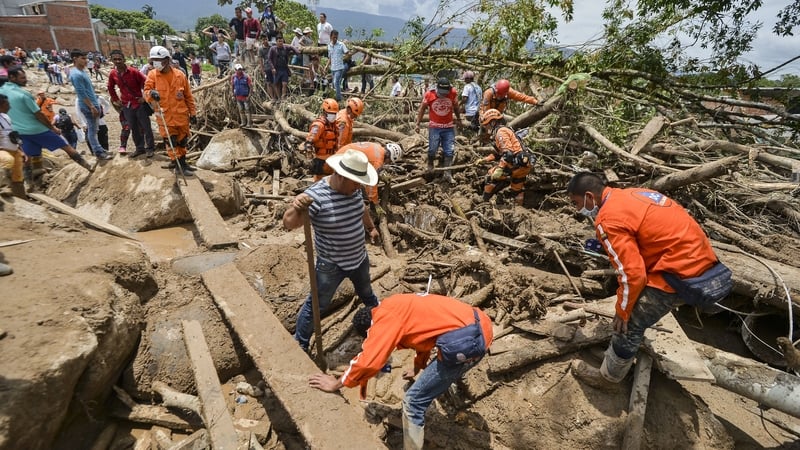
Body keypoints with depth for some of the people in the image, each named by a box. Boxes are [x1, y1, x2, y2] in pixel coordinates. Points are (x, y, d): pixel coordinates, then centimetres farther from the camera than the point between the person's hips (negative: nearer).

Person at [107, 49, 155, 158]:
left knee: (146, 127, 1)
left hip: (139, 103, -4)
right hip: (126, 106, 4)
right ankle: (140, 148, 21)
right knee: (134, 128, 11)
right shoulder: (112, 74, 0)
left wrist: (145, 97, -7)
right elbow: (110, 88, 16)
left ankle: (150, 147, 12)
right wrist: (116, 100, 12)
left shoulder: (133, 71, -12)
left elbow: (145, 83, -5)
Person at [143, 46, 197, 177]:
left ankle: (180, 161, 29)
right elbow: (146, 91, -5)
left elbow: (188, 96, 5)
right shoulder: (152, 75, -1)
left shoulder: (179, 75, -1)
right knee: (171, 141, 0)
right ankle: (179, 164, 9)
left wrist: (193, 113, 5)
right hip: (165, 116, -1)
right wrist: (151, 93, -30)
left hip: (181, 114, 1)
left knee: (182, 140, 12)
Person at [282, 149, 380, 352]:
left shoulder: (354, 189, -9)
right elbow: (289, 224, -35)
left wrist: (371, 228, 29)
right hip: (331, 266, -6)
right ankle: (299, 344, 33)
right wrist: (296, 208, -57)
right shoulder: (316, 196, -30)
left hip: (360, 258, 6)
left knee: (366, 293, 32)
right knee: (316, 305, 10)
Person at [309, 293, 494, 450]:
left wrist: (336, 384, 4)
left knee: (413, 402, 3)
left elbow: (369, 360, -11)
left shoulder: (385, 316, -5)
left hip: (463, 341, -10)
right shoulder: (399, 308, 23)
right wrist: (418, 368, 53)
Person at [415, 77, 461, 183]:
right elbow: (422, 108, 0)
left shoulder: (452, 93, -6)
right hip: (434, 127, -2)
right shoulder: (429, 95, -11)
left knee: (449, 151, 0)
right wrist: (417, 123, -2)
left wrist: (458, 119, 21)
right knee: (432, 149, 2)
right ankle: (430, 166, 32)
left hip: (449, 127, 2)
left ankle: (448, 174, 7)